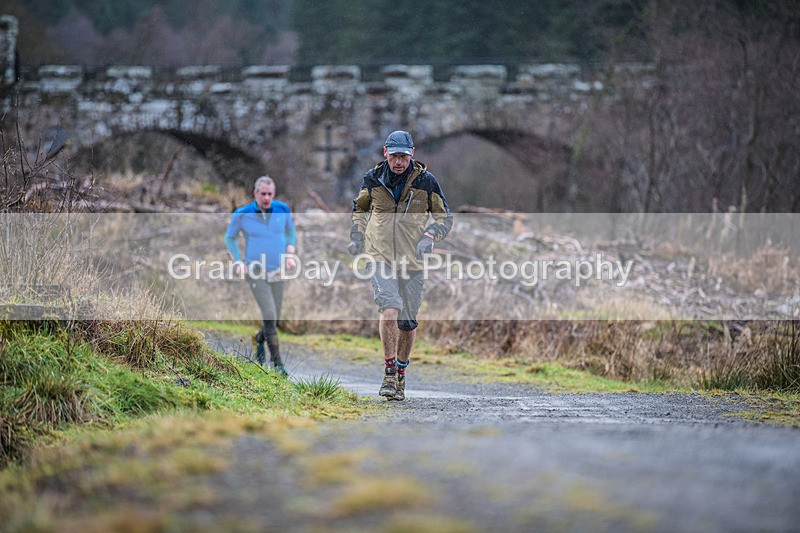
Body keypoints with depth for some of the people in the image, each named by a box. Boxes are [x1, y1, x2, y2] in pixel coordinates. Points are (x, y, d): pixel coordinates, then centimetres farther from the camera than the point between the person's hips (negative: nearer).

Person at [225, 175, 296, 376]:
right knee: (270, 315, -16)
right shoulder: (241, 214, -9)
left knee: (275, 319, 8)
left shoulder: (282, 210, -2)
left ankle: (259, 340, 41)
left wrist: (291, 254, 2)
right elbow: (230, 238, 7)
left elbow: (291, 232, 16)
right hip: (255, 271, -4)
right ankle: (277, 361, -10)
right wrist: (238, 262, -3)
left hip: (277, 271, 4)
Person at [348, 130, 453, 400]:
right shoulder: (373, 179, 2)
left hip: (412, 261, 1)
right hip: (380, 257, -1)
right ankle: (389, 374, -15)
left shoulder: (426, 182, -2)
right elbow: (360, 208, 21)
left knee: (407, 322, 9)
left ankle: (401, 373, 30)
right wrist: (357, 236, 6)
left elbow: (445, 218, 8)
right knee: (389, 308, -21)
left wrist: (429, 236, -11)